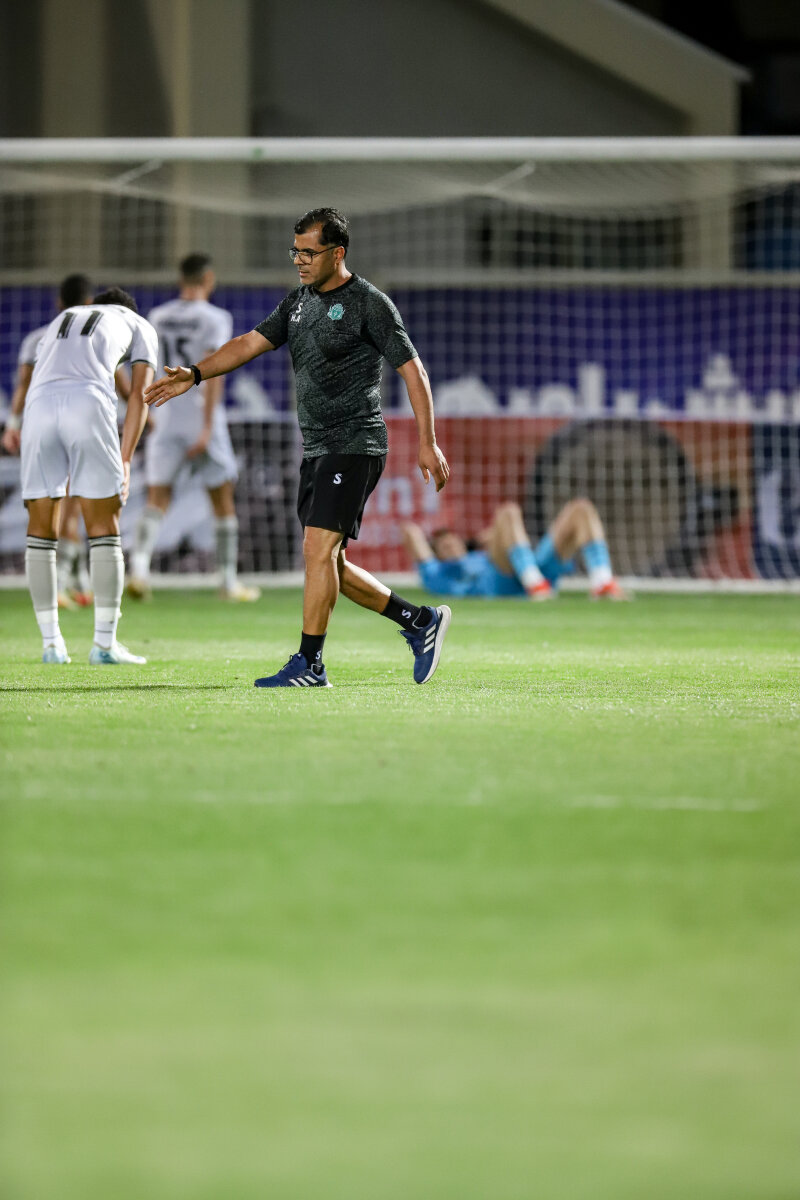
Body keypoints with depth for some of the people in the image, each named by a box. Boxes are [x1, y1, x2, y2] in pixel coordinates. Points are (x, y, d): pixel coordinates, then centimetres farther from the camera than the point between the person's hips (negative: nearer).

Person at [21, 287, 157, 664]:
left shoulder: (61, 321, 39)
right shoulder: (140, 326, 28)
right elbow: (139, 394, 14)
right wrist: (124, 462, 10)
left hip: (39, 404, 3)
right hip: (90, 400, -3)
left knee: (41, 527, 12)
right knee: (104, 527, 4)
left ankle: (51, 643, 13)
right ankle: (105, 643, 1)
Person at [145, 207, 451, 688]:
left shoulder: (369, 304, -9)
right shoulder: (299, 302, 13)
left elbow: (412, 369, -9)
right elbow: (252, 343, 10)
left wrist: (428, 443, -12)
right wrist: (195, 374, -3)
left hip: (355, 445, -9)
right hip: (317, 449, 9)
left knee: (319, 549, -15)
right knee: (326, 563, 8)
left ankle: (309, 664, -12)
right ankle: (420, 621, 19)